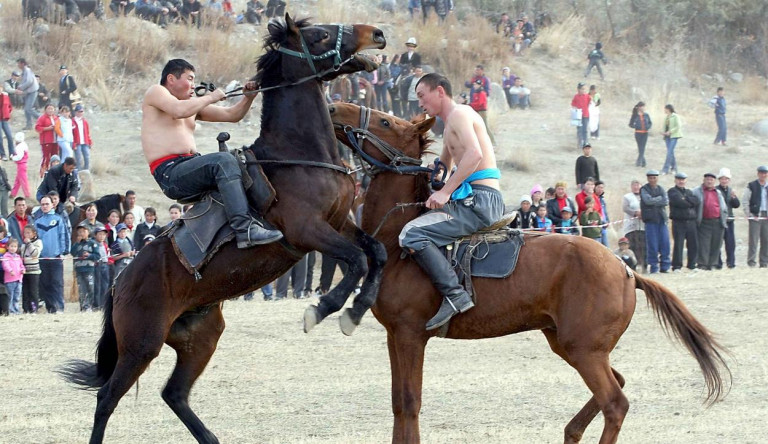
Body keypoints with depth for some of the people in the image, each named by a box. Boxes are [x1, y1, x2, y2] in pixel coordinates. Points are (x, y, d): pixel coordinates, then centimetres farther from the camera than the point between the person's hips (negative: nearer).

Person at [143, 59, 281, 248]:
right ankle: (244, 229, -44)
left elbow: (231, 115, 25)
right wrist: (211, 97, -7)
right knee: (224, 161, -31)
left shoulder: (193, 104, 25)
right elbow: (179, 110, -20)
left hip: (191, 165, 10)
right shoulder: (155, 92, 2)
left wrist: (249, 97, 7)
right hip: (170, 172, -10)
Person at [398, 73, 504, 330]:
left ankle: (454, 295, -29)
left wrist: (446, 192, -24)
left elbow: (474, 153, -23)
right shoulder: (450, 126, 26)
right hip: (477, 200, 11)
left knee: (412, 234, -23)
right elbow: (444, 166, 35)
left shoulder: (459, 114, -6)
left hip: (480, 200, -11)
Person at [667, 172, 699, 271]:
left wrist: (686, 199, -10)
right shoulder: (672, 192, 4)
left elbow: (698, 200, 2)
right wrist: (691, 203, -4)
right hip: (678, 221, -5)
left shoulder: (689, 192, 20)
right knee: (678, 244, -7)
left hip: (691, 222, 5)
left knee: (693, 245, 5)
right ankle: (677, 266, -4)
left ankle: (692, 265, 15)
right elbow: (678, 202, -14)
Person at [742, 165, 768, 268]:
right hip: (755, 216, -4)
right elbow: (745, 201, 0)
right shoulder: (751, 186, 1)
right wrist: (749, 215, -7)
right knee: (753, 240, -8)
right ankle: (751, 262, -6)